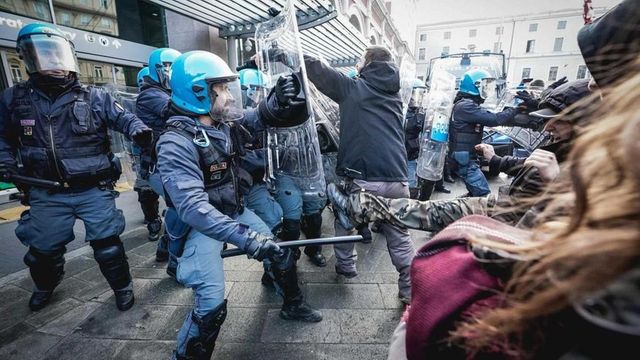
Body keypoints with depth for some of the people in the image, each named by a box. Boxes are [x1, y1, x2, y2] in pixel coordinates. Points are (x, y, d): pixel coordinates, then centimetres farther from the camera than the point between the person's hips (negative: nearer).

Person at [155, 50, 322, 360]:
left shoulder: (224, 122, -4)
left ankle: (293, 305, 41)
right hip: (202, 225, -7)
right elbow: (192, 206, -35)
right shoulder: (176, 143, -26)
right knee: (212, 303, -14)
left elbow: (255, 119, 12)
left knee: (281, 253, 13)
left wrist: (276, 99, -12)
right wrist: (244, 236, -44)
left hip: (234, 211, 7)